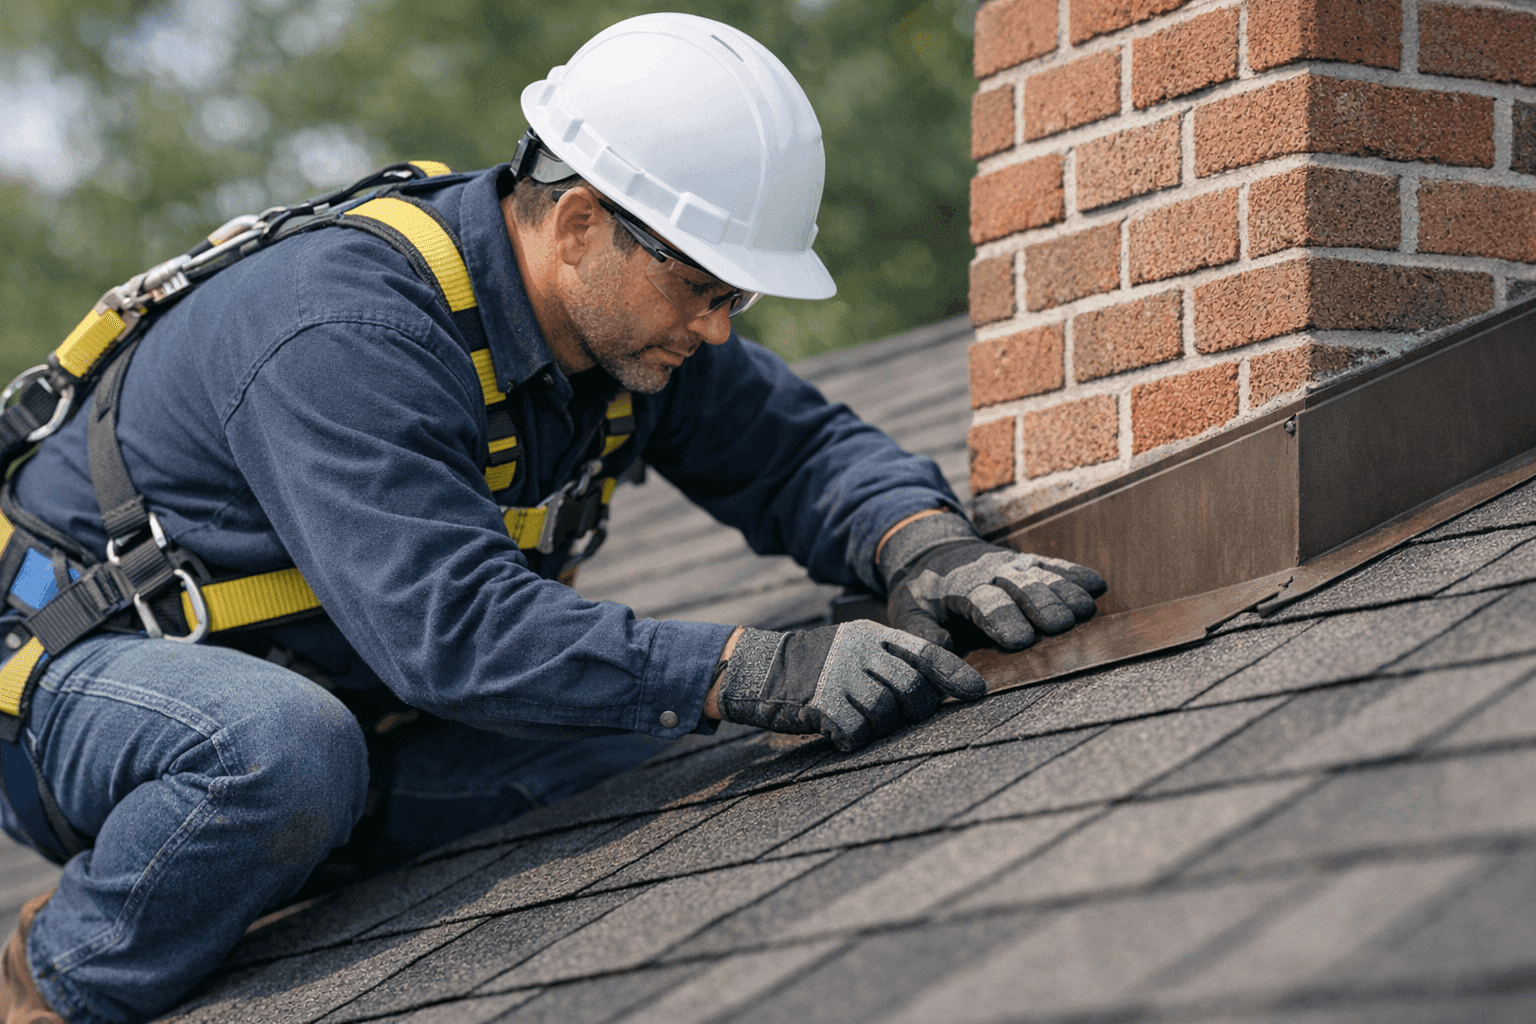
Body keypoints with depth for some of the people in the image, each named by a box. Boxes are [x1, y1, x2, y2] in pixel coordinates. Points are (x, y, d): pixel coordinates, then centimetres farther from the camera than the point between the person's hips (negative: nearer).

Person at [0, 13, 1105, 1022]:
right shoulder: (345, 332, -32)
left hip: (324, 695, 8)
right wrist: (758, 673, -46)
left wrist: (924, 543, -21)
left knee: (645, 709, -11)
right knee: (287, 753, -40)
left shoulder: (630, 309, -6)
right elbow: (455, 626, -41)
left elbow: (796, 445, 3)